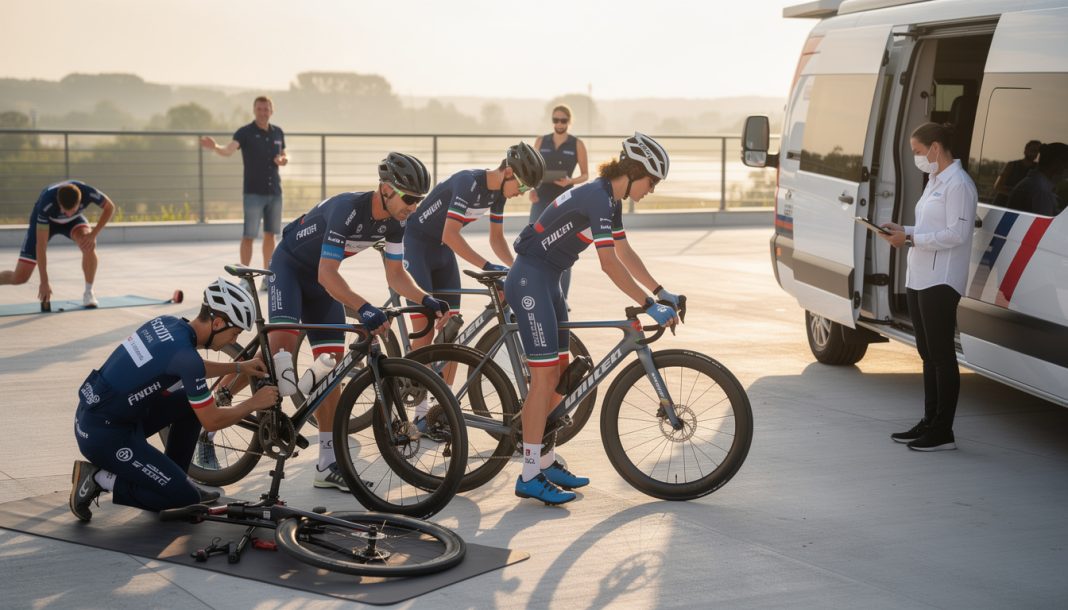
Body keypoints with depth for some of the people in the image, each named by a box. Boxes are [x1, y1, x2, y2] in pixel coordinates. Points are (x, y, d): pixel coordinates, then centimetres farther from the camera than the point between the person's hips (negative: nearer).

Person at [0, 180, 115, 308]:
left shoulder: (87, 192, -38)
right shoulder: (46, 204, -43)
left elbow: (109, 207, -17)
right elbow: (41, 245, -38)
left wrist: (94, 234, -29)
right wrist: (44, 282, -38)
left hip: (73, 221, 2)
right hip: (44, 220, -2)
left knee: (89, 245, -33)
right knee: (19, 278, -9)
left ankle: (89, 293, -12)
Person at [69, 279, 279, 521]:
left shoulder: (166, 323, 2)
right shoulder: (184, 353, -23)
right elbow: (211, 421, -14)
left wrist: (238, 367, 20)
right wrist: (253, 403, 0)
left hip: (94, 409, 9)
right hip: (104, 435, -9)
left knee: (191, 402, 14)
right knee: (187, 497, -3)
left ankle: (172, 480, 21)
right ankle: (100, 480, -1)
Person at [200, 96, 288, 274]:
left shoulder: (278, 132, 7)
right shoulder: (245, 132, -9)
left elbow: (284, 154, 21)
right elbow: (229, 150, -26)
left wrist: (284, 159, -3)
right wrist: (215, 147, -47)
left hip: (275, 192, 5)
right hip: (253, 192, -5)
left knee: (270, 234, 12)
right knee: (249, 235, -6)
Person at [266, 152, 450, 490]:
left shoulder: (394, 221, -12)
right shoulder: (347, 209, -34)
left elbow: (395, 273, -2)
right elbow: (327, 275, -38)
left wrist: (426, 300, -20)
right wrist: (365, 309, -51)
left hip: (322, 278, 7)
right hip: (290, 266, -7)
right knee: (284, 341, -33)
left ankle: (327, 465, 4)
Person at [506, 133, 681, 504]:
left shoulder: (611, 200, 11)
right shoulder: (598, 198, -20)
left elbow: (625, 253, 16)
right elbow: (610, 264, -25)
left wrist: (661, 291, 10)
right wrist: (649, 306, -25)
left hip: (548, 281, 10)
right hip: (530, 280, -10)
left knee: (559, 375, 11)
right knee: (544, 377, -11)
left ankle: (546, 462, 22)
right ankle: (529, 477, -8)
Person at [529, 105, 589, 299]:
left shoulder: (577, 144, 0)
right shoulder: (541, 141, 6)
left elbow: (585, 175, 4)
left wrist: (569, 181, -15)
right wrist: (531, 189, -8)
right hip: (541, 200, 2)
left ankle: (562, 300, 8)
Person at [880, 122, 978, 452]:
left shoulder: (958, 184, -12)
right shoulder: (934, 181, 19)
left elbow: (956, 234, -20)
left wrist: (910, 239, -18)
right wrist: (904, 231, 7)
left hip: (941, 282, -10)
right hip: (919, 279, 10)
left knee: (941, 355, -7)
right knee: (927, 353, 14)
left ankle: (942, 431, -3)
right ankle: (930, 422, 22)